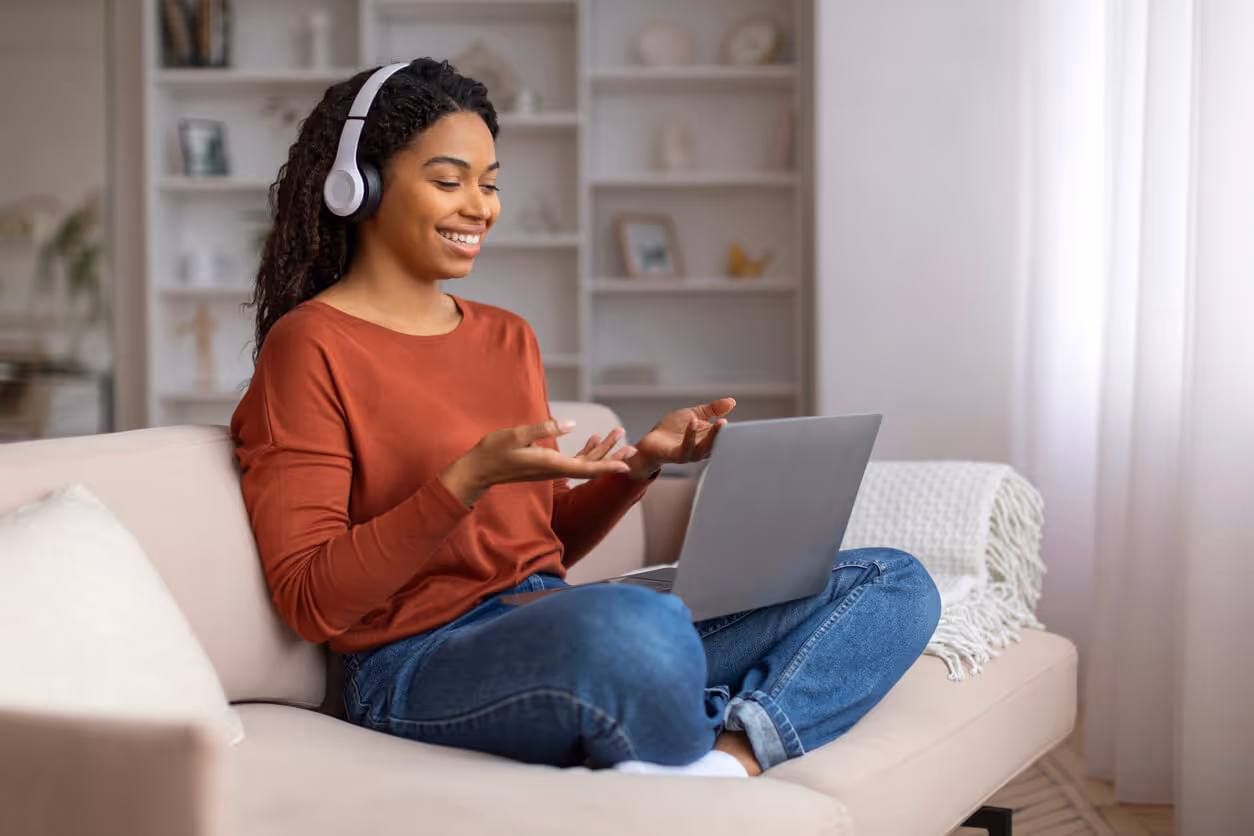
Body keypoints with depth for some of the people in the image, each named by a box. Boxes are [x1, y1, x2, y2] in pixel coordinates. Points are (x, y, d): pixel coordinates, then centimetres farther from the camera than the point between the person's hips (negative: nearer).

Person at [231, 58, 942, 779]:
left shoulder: (509, 338, 20)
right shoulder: (309, 347, -3)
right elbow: (312, 602, -9)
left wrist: (643, 461, 6)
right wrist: (469, 478, -19)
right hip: (423, 664, -8)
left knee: (895, 583, -4)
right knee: (634, 625, -43)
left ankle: (735, 752, -29)